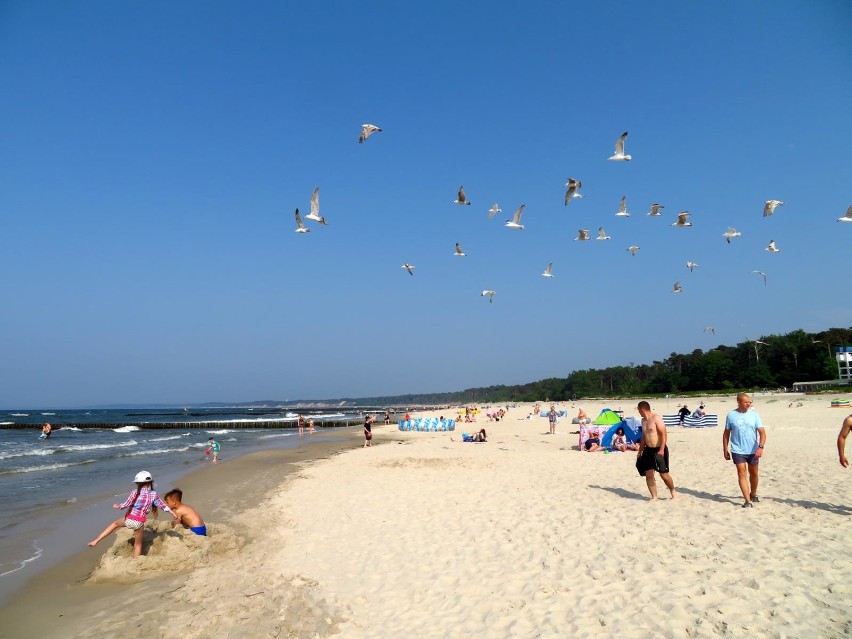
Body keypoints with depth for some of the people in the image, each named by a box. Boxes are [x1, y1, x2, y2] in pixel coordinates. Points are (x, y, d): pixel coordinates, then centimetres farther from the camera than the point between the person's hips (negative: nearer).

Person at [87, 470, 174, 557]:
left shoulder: (135, 493, -7)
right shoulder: (154, 494, -2)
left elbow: (125, 504, -2)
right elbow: (162, 505, 1)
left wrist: (117, 506, 18)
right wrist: (173, 513, 7)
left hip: (129, 519, 0)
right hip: (139, 522, 0)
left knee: (115, 523, 31)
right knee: (138, 545, 15)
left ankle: (96, 540, 28)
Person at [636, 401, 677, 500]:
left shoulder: (656, 418, -13)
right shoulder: (643, 420, 12)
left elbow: (664, 434, -18)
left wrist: (661, 450, -24)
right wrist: (640, 451, 20)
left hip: (659, 450, -7)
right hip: (648, 450, 7)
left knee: (663, 474, -3)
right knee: (648, 475, 2)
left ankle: (673, 491, 22)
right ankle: (654, 497, 10)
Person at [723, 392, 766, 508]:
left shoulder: (754, 414, -2)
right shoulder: (731, 415, -3)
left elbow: (762, 432, -6)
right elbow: (726, 434, 4)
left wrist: (760, 447, -20)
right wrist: (725, 450, 4)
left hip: (753, 451, 2)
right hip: (738, 451, -2)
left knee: (753, 473, 16)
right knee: (742, 474, -8)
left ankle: (753, 494, 39)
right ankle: (748, 501, -9)